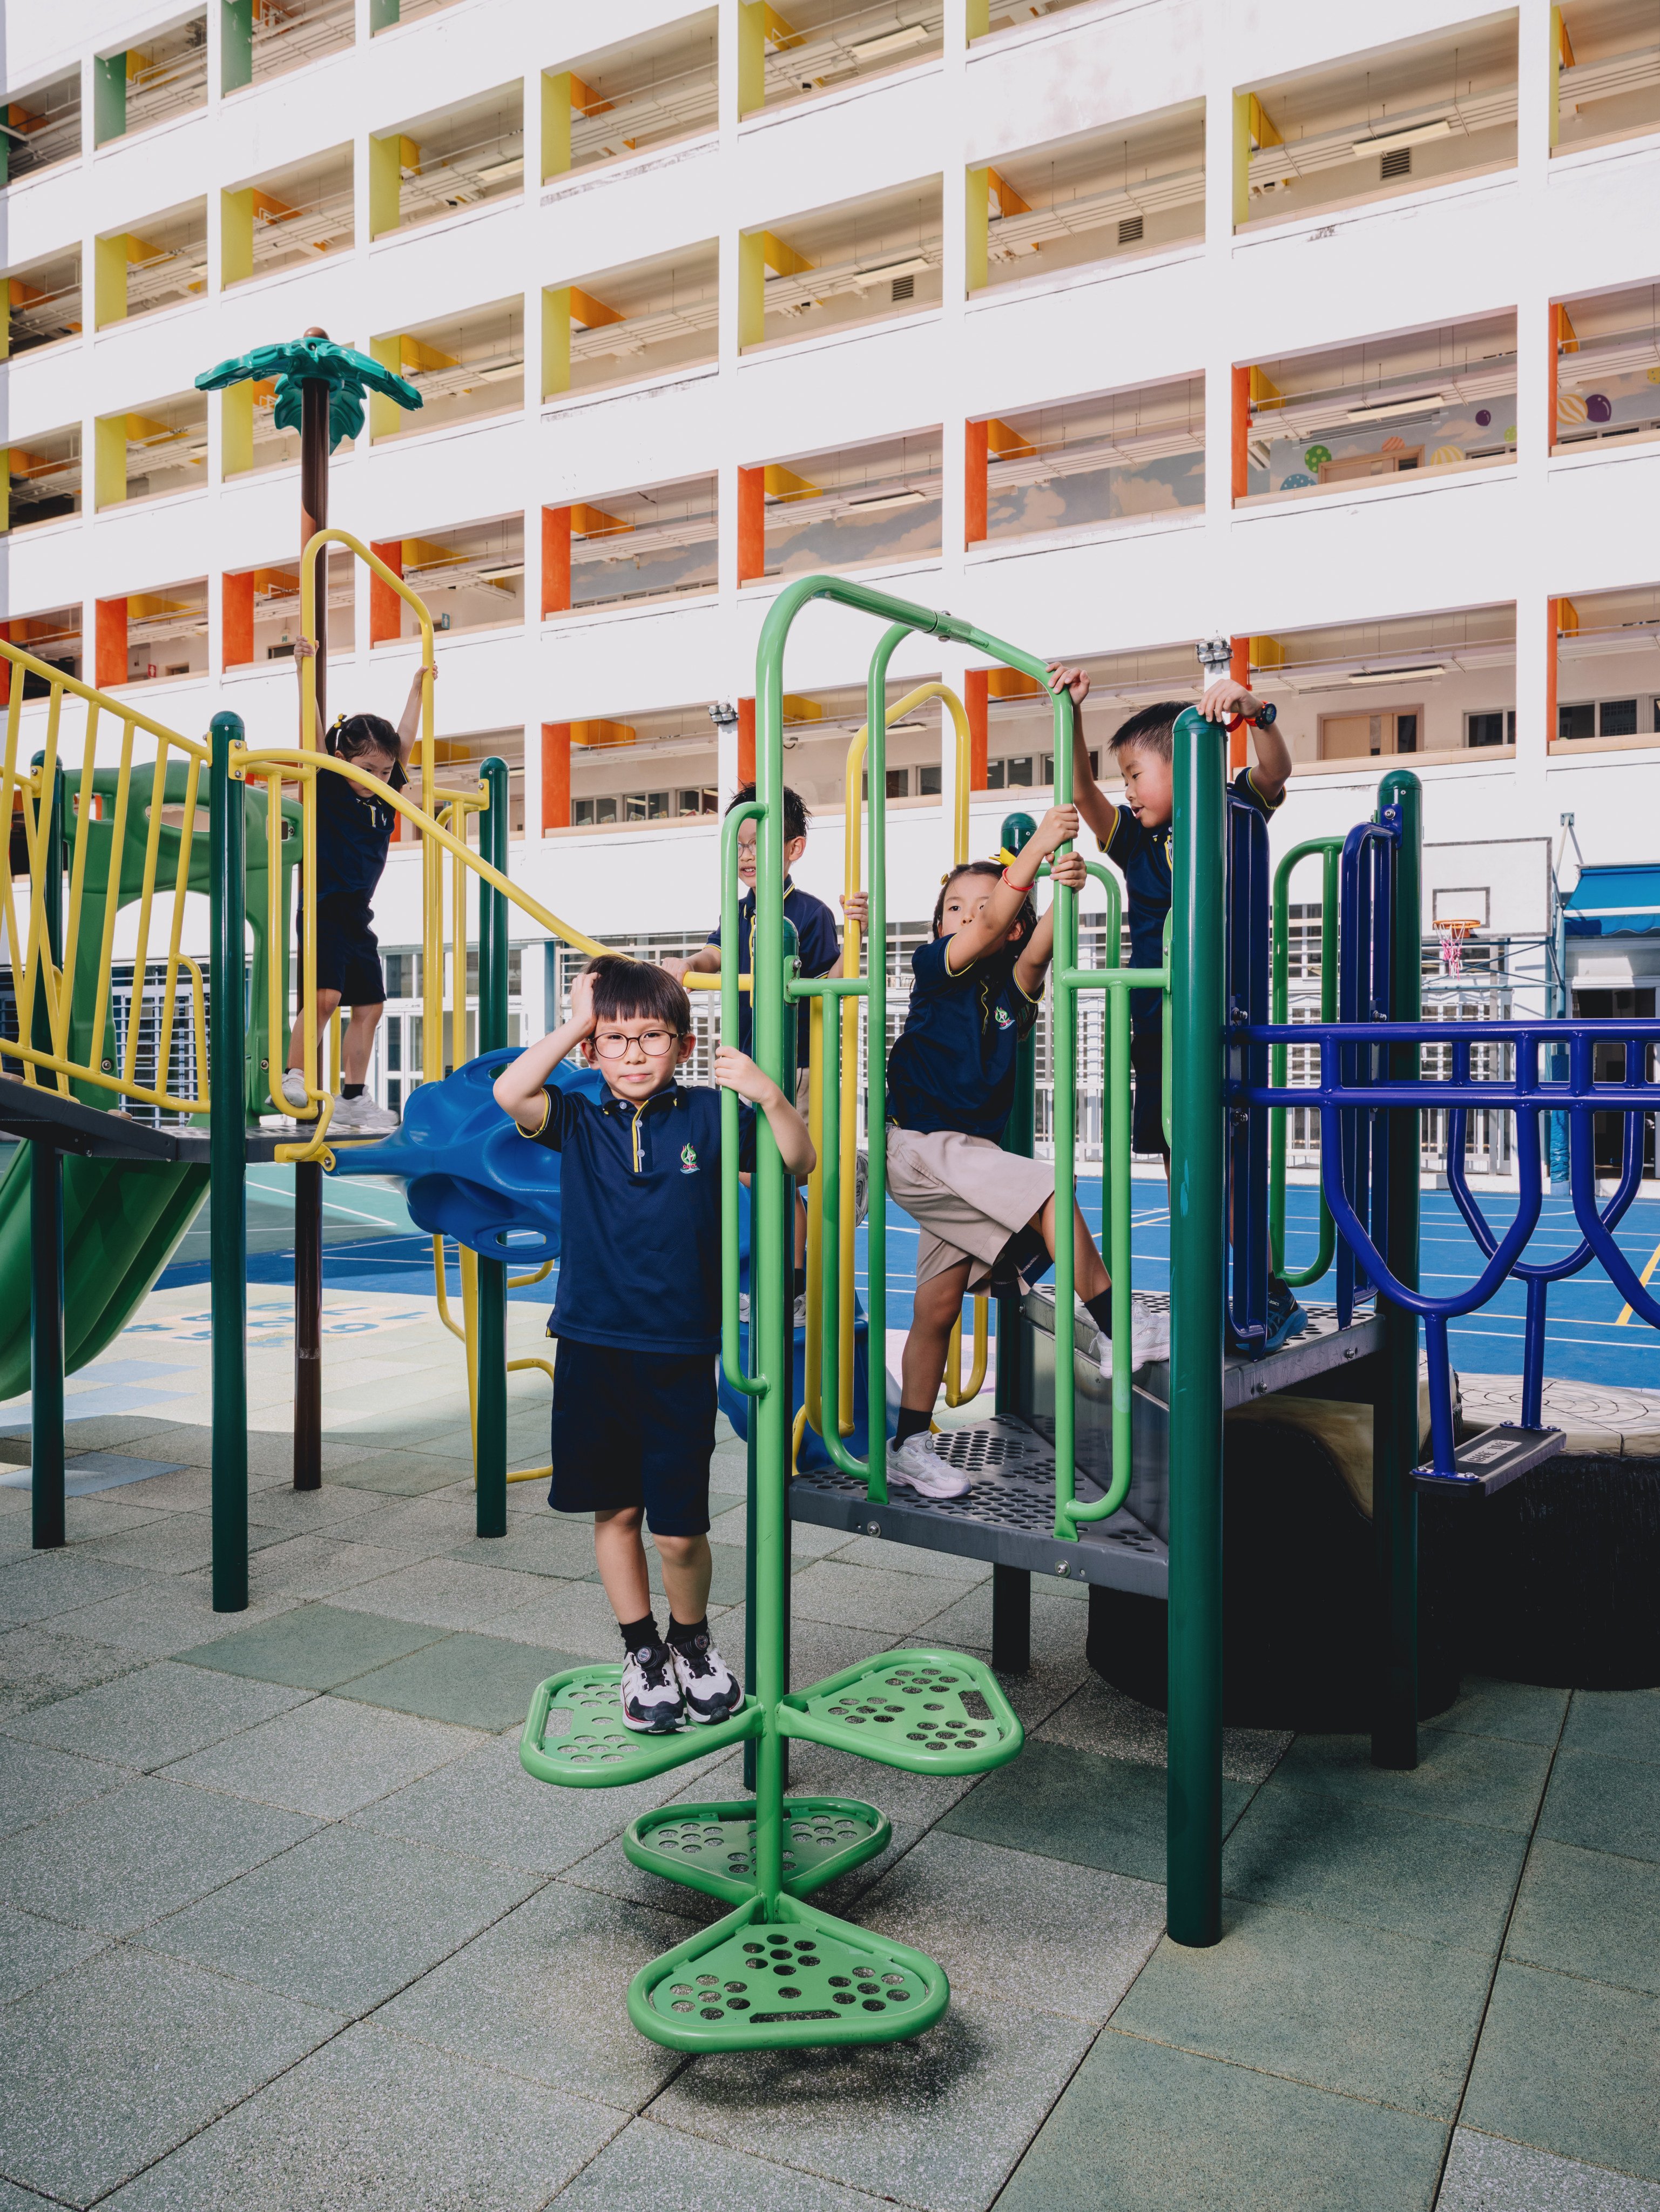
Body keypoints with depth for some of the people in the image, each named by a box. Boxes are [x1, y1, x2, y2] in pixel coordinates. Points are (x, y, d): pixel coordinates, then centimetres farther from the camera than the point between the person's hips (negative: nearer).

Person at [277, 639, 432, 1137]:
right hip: (324, 909, -7)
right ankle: (292, 1077, -10)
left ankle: (353, 1099, 11)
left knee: (370, 1006, 5)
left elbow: (405, 738, 18)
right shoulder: (327, 789, -6)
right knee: (325, 995, -22)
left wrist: (417, 686, 22)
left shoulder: (385, 797, 9)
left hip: (358, 918, 7)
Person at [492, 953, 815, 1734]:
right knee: (615, 1510, 12)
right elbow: (509, 1093, -17)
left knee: (678, 1528, 2)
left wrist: (769, 1094, -17)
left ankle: (693, 1643, 31)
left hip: (680, 1353, -1)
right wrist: (573, 1023, -9)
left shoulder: (704, 1114, 0)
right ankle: (642, 1655, 32)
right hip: (592, 1346, 2)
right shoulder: (578, 1121, 2)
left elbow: (800, 1164, -2)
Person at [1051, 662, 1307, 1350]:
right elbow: (1081, 790, 4)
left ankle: (1272, 1297, 1)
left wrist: (1251, 708, -35)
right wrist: (1072, 712, -6)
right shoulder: (1138, 843, 10)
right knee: (1180, 1163, 8)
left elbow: (1275, 770, -18)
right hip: (1156, 1025, 6)